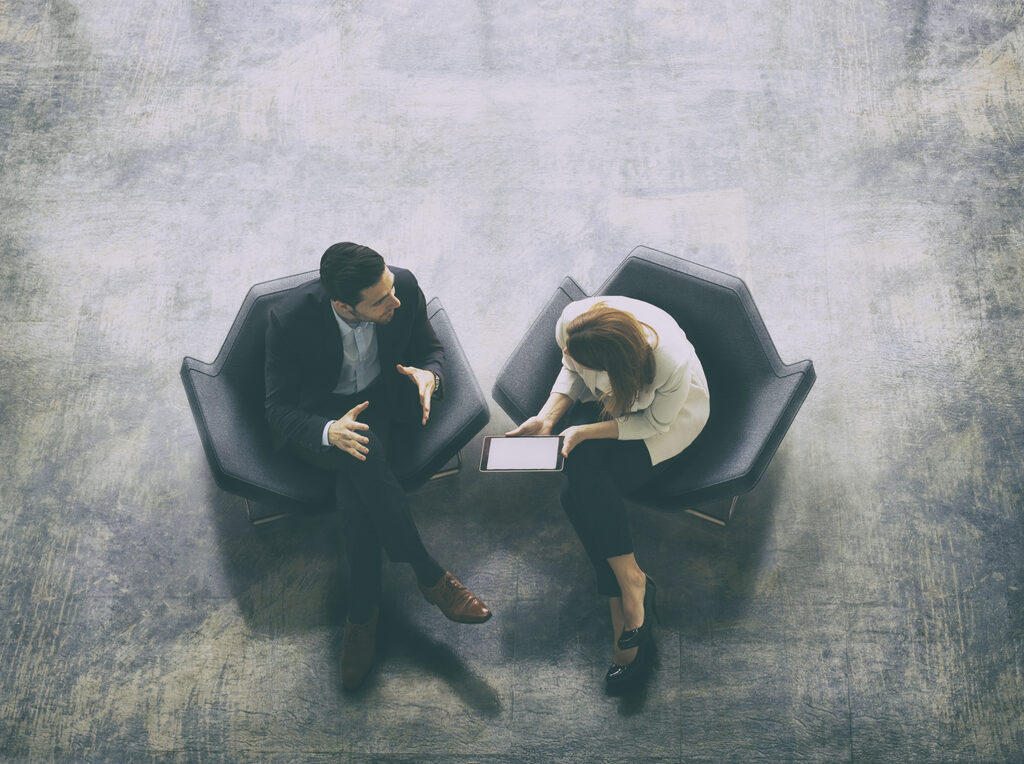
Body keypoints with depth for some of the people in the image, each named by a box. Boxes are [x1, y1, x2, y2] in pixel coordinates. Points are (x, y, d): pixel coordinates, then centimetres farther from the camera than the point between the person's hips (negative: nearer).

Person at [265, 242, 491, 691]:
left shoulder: (405, 287, -19)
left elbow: (431, 347, 1)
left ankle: (362, 615, -15)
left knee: (355, 488, -29)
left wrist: (429, 375, -24)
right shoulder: (291, 320, -26)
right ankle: (429, 576, -23)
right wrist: (330, 432, -39)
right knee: (363, 456, -35)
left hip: (381, 403, 2)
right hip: (319, 418, -2)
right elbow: (279, 410, -18)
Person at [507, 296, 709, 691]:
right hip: (603, 401, 5)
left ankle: (625, 609, -11)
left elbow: (654, 423, -20)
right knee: (581, 484, -23)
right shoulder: (572, 322, -29)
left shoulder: (673, 366, -40)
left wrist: (585, 432, -28)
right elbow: (572, 373, -5)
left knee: (582, 491, -23)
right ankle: (632, 582, -9)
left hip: (669, 415, -5)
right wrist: (547, 418, -20)